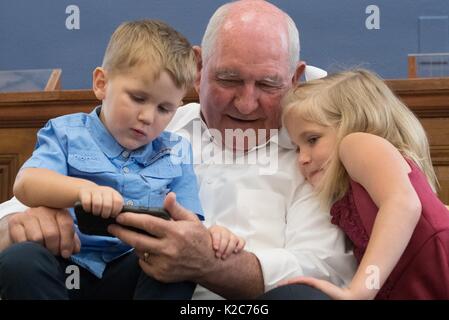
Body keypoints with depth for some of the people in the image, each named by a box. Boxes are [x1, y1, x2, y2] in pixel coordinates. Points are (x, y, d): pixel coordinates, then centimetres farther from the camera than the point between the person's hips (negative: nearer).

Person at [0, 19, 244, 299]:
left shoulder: (175, 155, 17)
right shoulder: (67, 133, 8)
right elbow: (26, 184, -10)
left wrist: (209, 236, -16)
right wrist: (83, 188, -31)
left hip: (136, 270, 1)